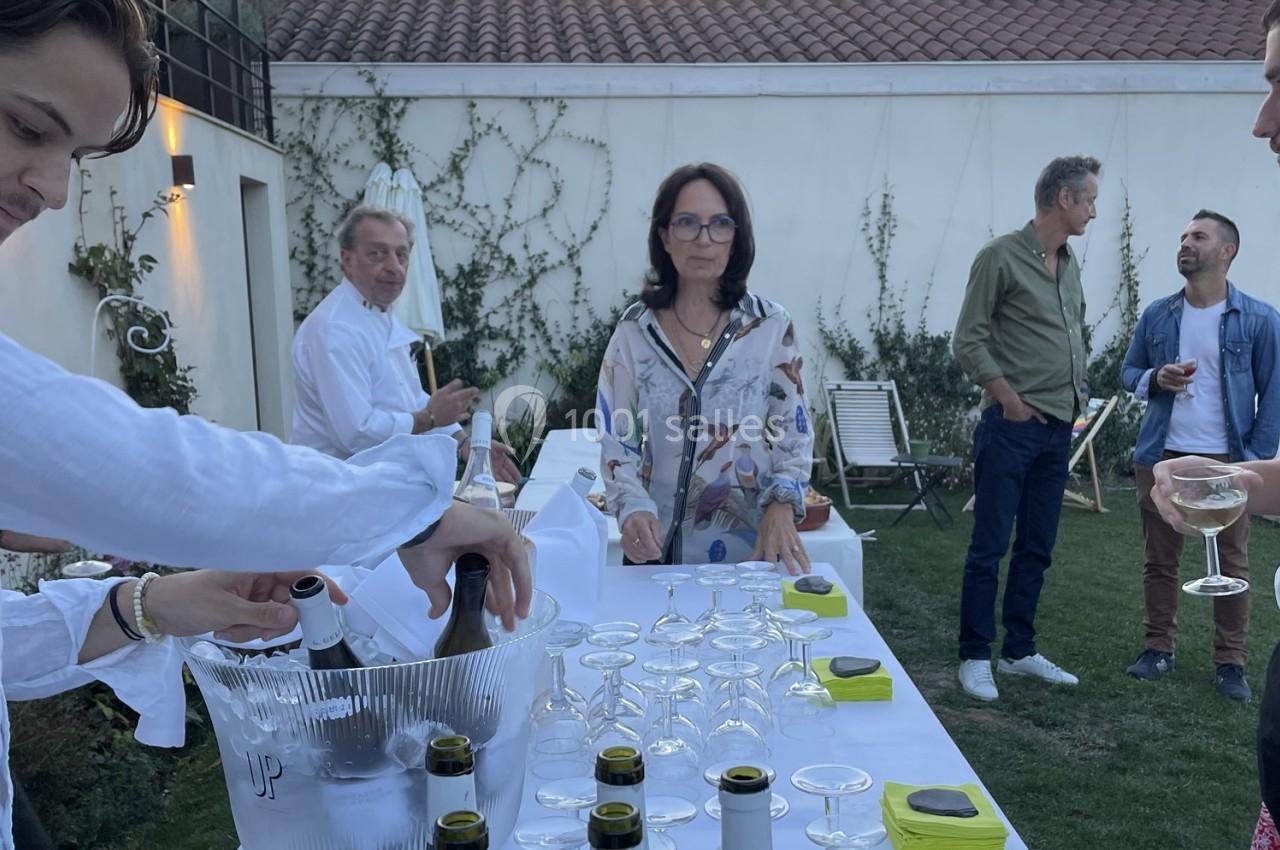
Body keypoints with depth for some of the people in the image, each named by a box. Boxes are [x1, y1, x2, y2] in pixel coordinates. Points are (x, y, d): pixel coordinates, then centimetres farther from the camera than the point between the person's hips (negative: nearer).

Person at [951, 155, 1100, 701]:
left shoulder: (1070, 264, 14)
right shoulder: (1001, 256, -9)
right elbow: (969, 341, -10)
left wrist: (1077, 394, 11)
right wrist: (1010, 399, -13)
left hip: (1058, 427, 8)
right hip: (1012, 426, -8)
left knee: (1037, 549, 12)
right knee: (989, 547, -1)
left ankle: (1020, 652, 23)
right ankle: (974, 657, 9)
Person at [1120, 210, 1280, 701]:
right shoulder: (1156, 316, 5)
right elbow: (1128, 372, 13)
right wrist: (1154, 379, -10)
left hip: (1226, 461, -2)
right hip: (1161, 456, 3)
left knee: (1231, 564, 4)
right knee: (1159, 559, 10)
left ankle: (1230, 663, 16)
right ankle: (1159, 649, 22)